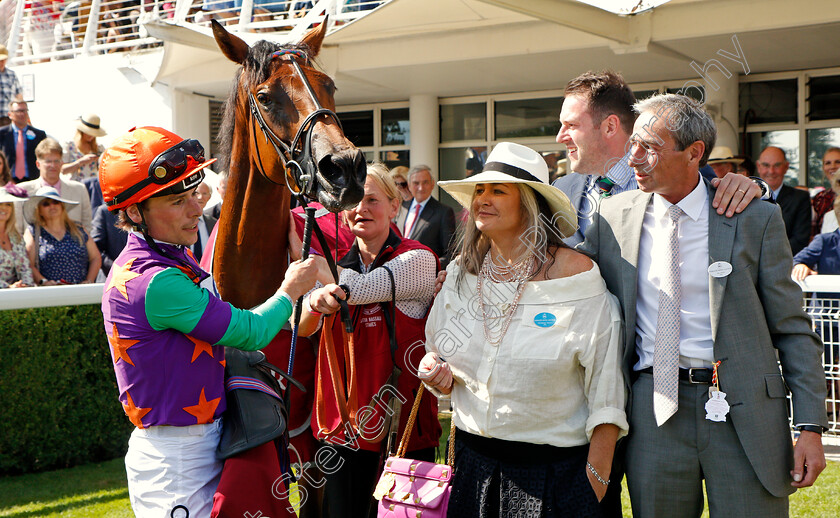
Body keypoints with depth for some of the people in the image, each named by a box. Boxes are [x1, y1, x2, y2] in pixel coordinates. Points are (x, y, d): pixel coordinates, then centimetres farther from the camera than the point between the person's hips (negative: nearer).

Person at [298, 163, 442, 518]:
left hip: (404, 425, -4)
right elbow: (300, 328, -3)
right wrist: (316, 302, -26)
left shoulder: (419, 260, -8)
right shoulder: (338, 265, 10)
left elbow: (359, 288, -24)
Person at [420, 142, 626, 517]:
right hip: (474, 463, 4)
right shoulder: (462, 272, 4)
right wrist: (437, 370, -6)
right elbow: (437, 350, 17)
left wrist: (598, 475, -11)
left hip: (556, 470, -4)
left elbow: (605, 390, -10)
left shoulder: (575, 272, -11)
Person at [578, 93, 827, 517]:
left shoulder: (755, 220, -1)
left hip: (745, 414, -1)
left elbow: (792, 330, 1)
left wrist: (809, 427, -5)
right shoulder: (613, 216, 5)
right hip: (653, 411, 2)